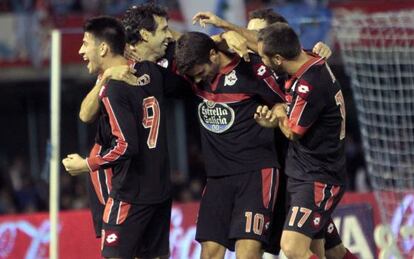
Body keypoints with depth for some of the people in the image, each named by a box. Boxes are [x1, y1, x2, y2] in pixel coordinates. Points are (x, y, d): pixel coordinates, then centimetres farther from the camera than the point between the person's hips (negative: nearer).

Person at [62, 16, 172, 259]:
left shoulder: (113, 89, -15)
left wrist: (86, 164, -9)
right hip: (161, 190, 8)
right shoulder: (151, 72, 5)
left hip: (130, 194, -8)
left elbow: (126, 146, -20)